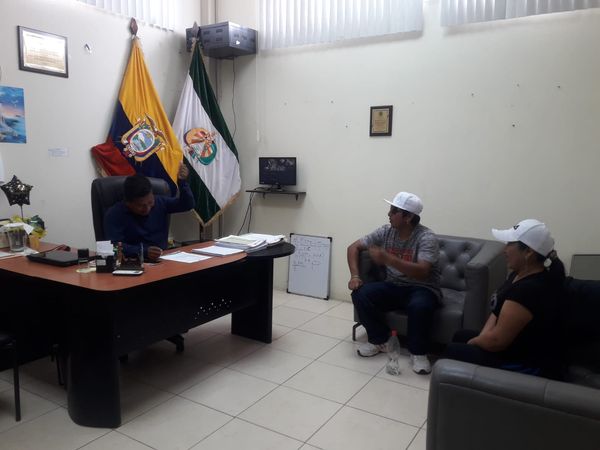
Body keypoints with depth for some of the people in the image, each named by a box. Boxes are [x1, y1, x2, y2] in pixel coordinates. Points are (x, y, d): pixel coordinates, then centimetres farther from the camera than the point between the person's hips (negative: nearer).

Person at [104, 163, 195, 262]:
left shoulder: (159, 202, 4)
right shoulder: (114, 214, -9)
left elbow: (187, 204, 3)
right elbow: (115, 246, -18)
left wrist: (182, 181, -13)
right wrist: (144, 251, -32)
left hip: (162, 259, 5)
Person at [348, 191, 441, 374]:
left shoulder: (426, 238, -18)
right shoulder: (385, 231, -2)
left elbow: (422, 272, -31)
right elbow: (354, 247, 4)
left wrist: (387, 258, -40)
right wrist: (354, 275, -11)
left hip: (422, 289, -5)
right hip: (393, 286, 5)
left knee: (419, 306, -39)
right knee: (360, 294, -20)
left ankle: (418, 352, -12)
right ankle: (379, 340, 2)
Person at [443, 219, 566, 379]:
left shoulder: (529, 290, -31)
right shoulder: (520, 274, 0)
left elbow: (496, 340, -27)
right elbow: (498, 312, 8)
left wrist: (473, 342, -8)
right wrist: (482, 338, -6)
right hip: (520, 348, 10)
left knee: (453, 351, -4)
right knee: (460, 336, 18)